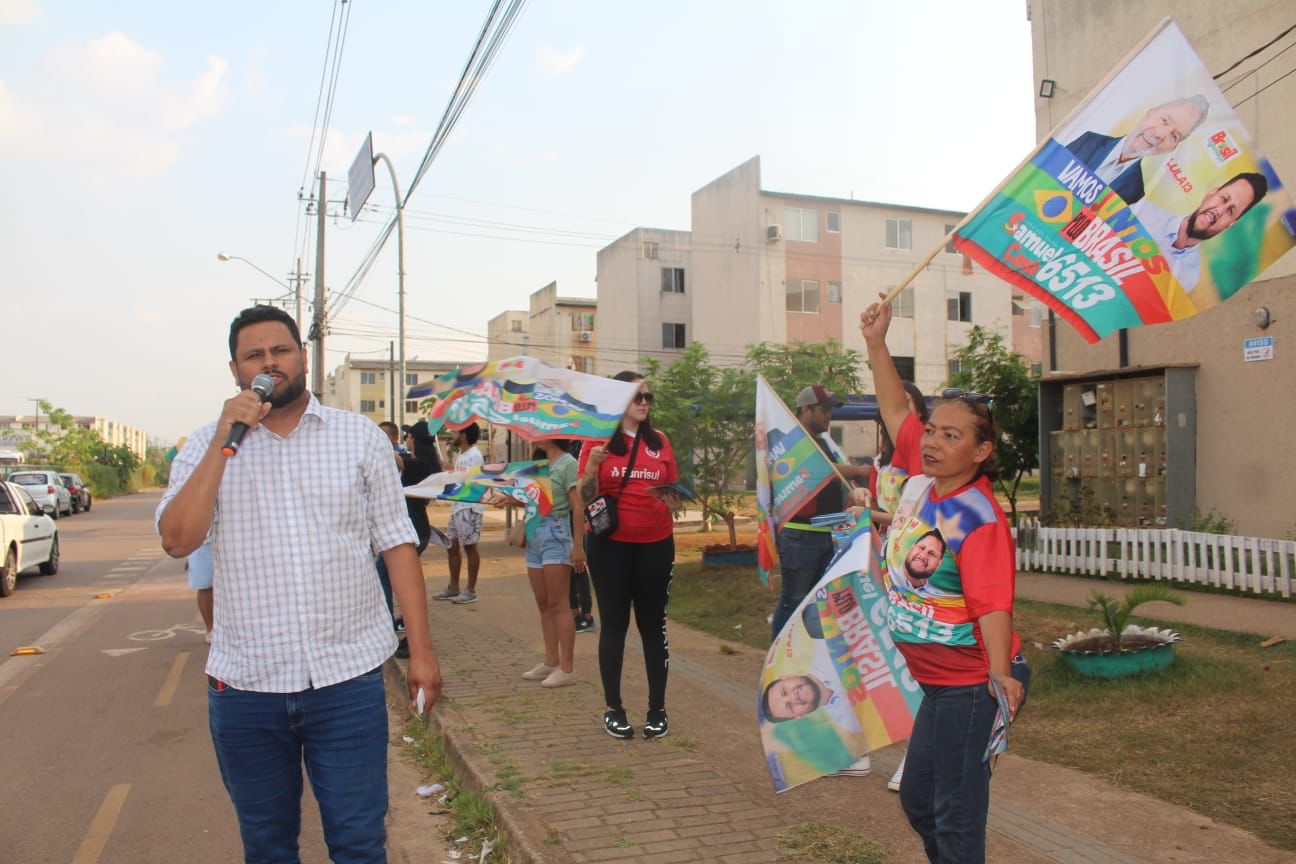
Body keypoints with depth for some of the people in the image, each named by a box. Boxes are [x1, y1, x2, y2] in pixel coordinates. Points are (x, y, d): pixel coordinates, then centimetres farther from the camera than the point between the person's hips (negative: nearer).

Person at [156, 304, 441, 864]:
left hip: (348, 677, -1)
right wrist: (225, 440, -15)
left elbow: (396, 543, 2)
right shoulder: (207, 446, 4)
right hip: (244, 685, 2)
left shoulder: (360, 436, 2)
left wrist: (421, 649, -2)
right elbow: (177, 540, -10)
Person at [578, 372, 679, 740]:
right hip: (610, 545, -2)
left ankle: (658, 709, 16)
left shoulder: (660, 441, 7)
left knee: (653, 624, 7)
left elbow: (673, 493, 13)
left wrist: (672, 499, -9)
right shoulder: (598, 439, -1)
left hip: (656, 544, 2)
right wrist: (592, 466, -19)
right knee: (614, 624, 5)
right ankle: (613, 709, 14)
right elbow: (586, 498, -3)